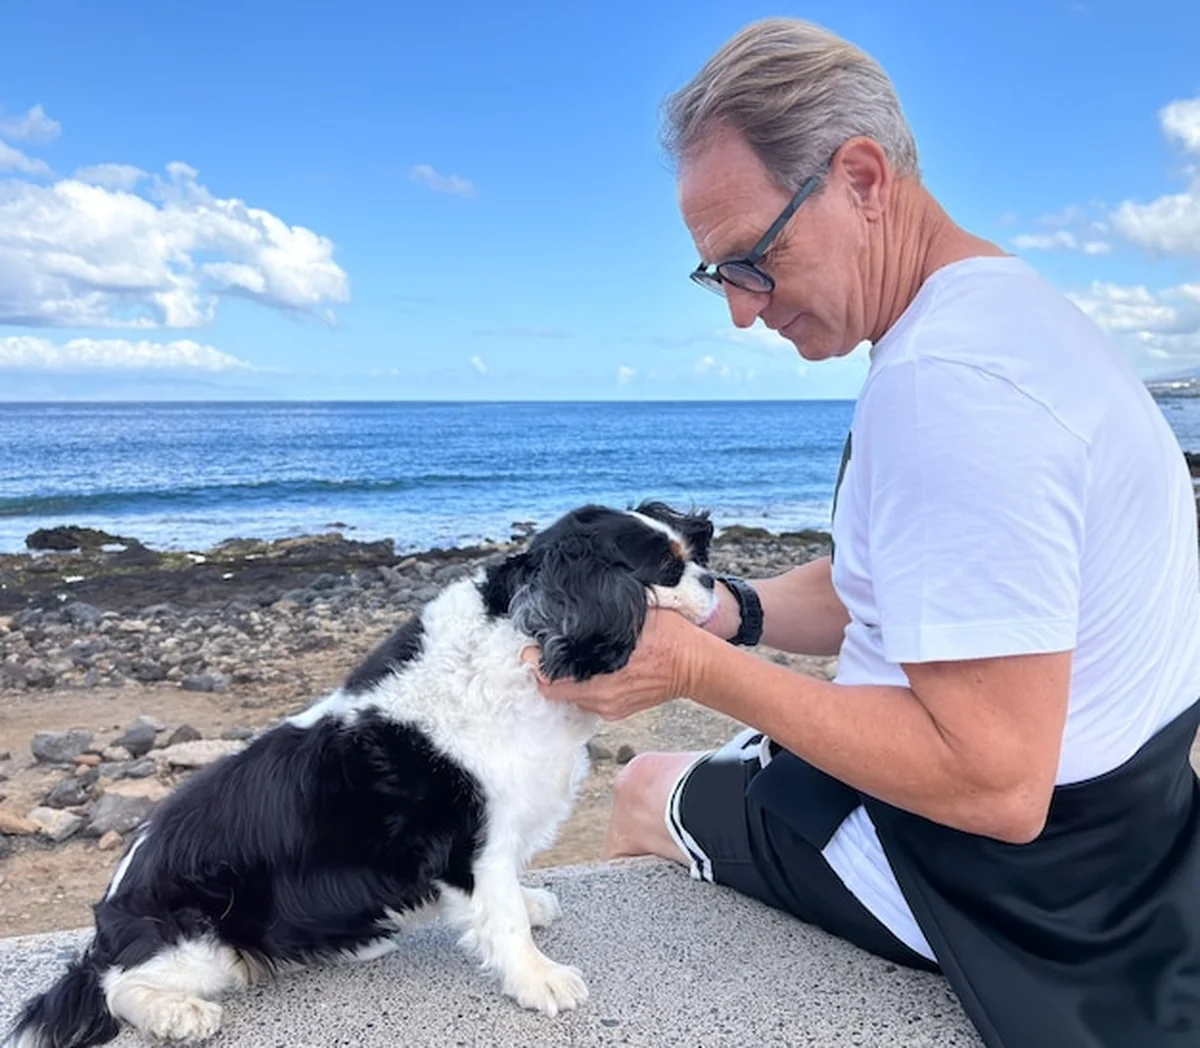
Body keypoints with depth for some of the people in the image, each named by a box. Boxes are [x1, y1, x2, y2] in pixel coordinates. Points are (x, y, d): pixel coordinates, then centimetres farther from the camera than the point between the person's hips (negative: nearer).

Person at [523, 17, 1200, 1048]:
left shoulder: (945, 382, -31)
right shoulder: (1001, 303, 3)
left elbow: (995, 785, -32)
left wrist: (699, 670, -26)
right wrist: (727, 611, -5)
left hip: (1018, 877, -9)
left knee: (645, 792, 13)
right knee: (705, 758, 27)